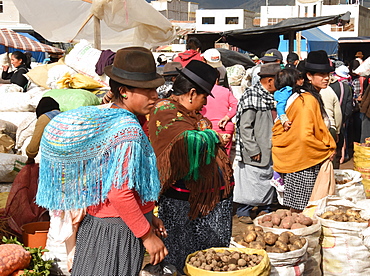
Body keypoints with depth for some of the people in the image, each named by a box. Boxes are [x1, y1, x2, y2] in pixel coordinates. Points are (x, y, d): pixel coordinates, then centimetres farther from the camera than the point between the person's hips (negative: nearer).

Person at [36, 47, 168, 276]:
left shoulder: (102, 117, 6)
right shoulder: (129, 131, -22)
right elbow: (119, 193, -26)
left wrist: (147, 216, 17)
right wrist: (147, 235, -18)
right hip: (119, 232, -9)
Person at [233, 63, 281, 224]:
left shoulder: (271, 97, 12)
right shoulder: (251, 96, -15)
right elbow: (245, 127, -17)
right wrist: (253, 150, -18)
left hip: (270, 150, 8)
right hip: (255, 154, -8)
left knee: (268, 180, 14)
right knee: (250, 182, -1)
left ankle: (265, 210, 28)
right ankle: (243, 212, 14)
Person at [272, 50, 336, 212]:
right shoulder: (309, 100, -19)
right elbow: (305, 136, -27)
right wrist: (327, 152, -12)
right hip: (304, 163, -10)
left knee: (296, 208, 16)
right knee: (299, 211, 0)